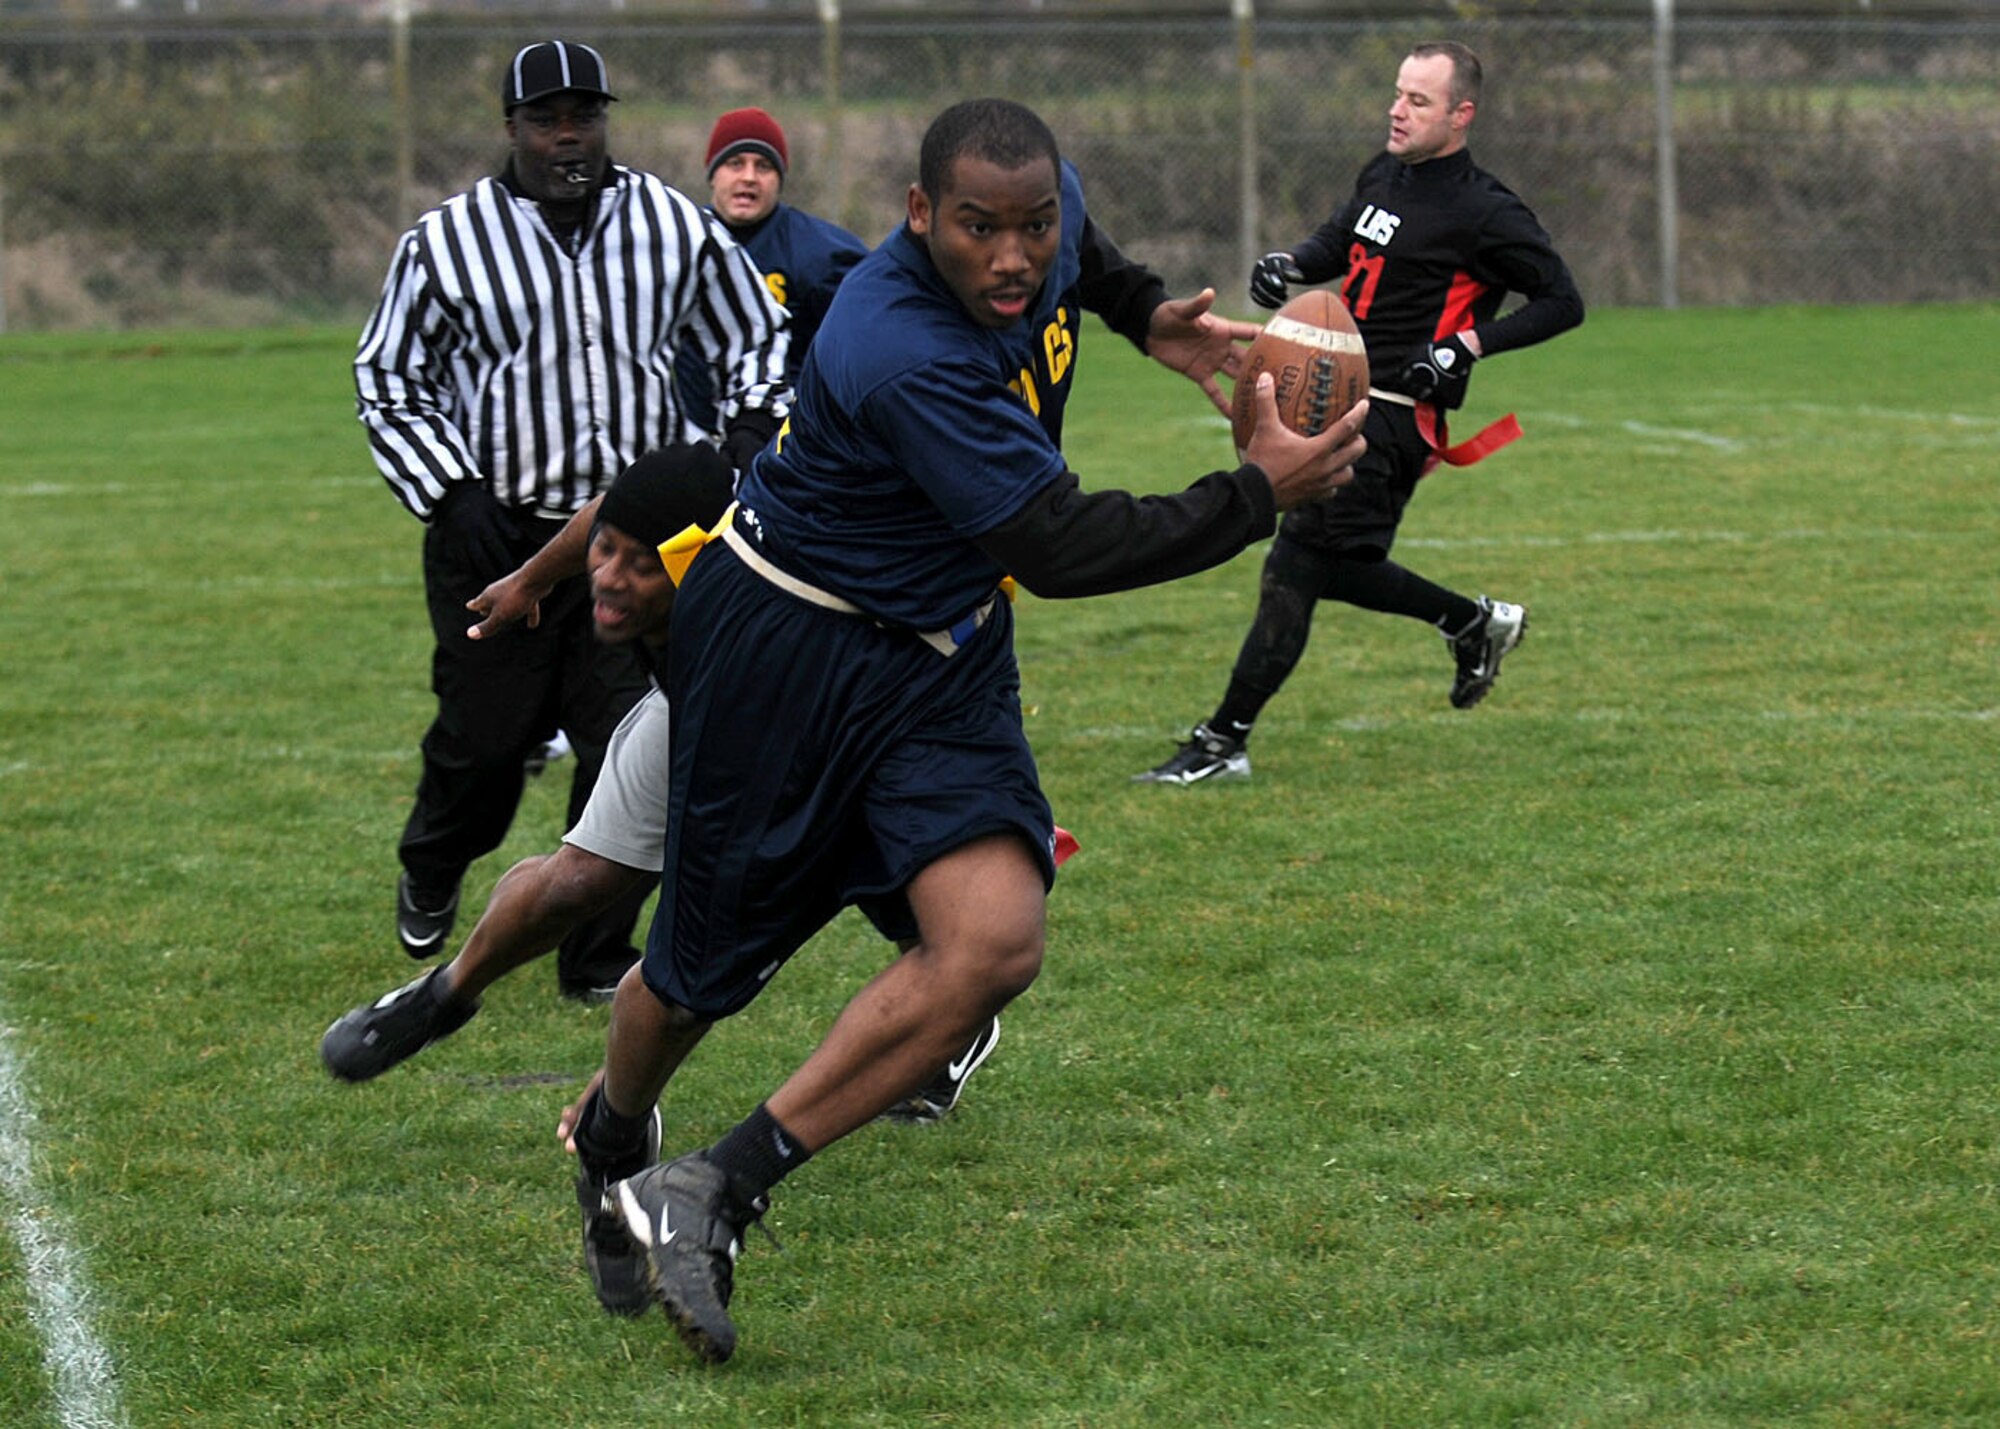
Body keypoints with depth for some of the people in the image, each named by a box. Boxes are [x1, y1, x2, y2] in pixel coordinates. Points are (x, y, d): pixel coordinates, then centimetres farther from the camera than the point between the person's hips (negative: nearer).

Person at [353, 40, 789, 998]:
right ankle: (431, 877, 41)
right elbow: (388, 383, 3)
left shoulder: (676, 228, 1)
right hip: (496, 540, -1)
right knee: (486, 739, 7)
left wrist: (751, 426, -3)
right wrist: (450, 491, -8)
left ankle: (596, 957, 7)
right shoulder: (444, 244, -4)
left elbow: (755, 336, 15)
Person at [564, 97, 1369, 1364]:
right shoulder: (906, 358, -34)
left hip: (942, 661, 7)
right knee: (707, 964, 9)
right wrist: (1260, 495, -24)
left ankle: (714, 1196, -13)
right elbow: (1058, 548, -30)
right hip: (786, 650, -6)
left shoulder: (1049, 203, -9)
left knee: (994, 940, -18)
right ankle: (610, 1151, 44)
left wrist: (1148, 314, 7)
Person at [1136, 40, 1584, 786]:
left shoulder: (1481, 212, -12)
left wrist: (1469, 343, -19)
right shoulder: (1383, 176, 11)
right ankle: (1474, 623, 33)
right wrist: (1289, 263, 8)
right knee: (1338, 568, 14)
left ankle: (1224, 743, -3)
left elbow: (1562, 302, -8)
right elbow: (1338, 242, 30)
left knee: (1294, 568, -11)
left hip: (1392, 415, -9)